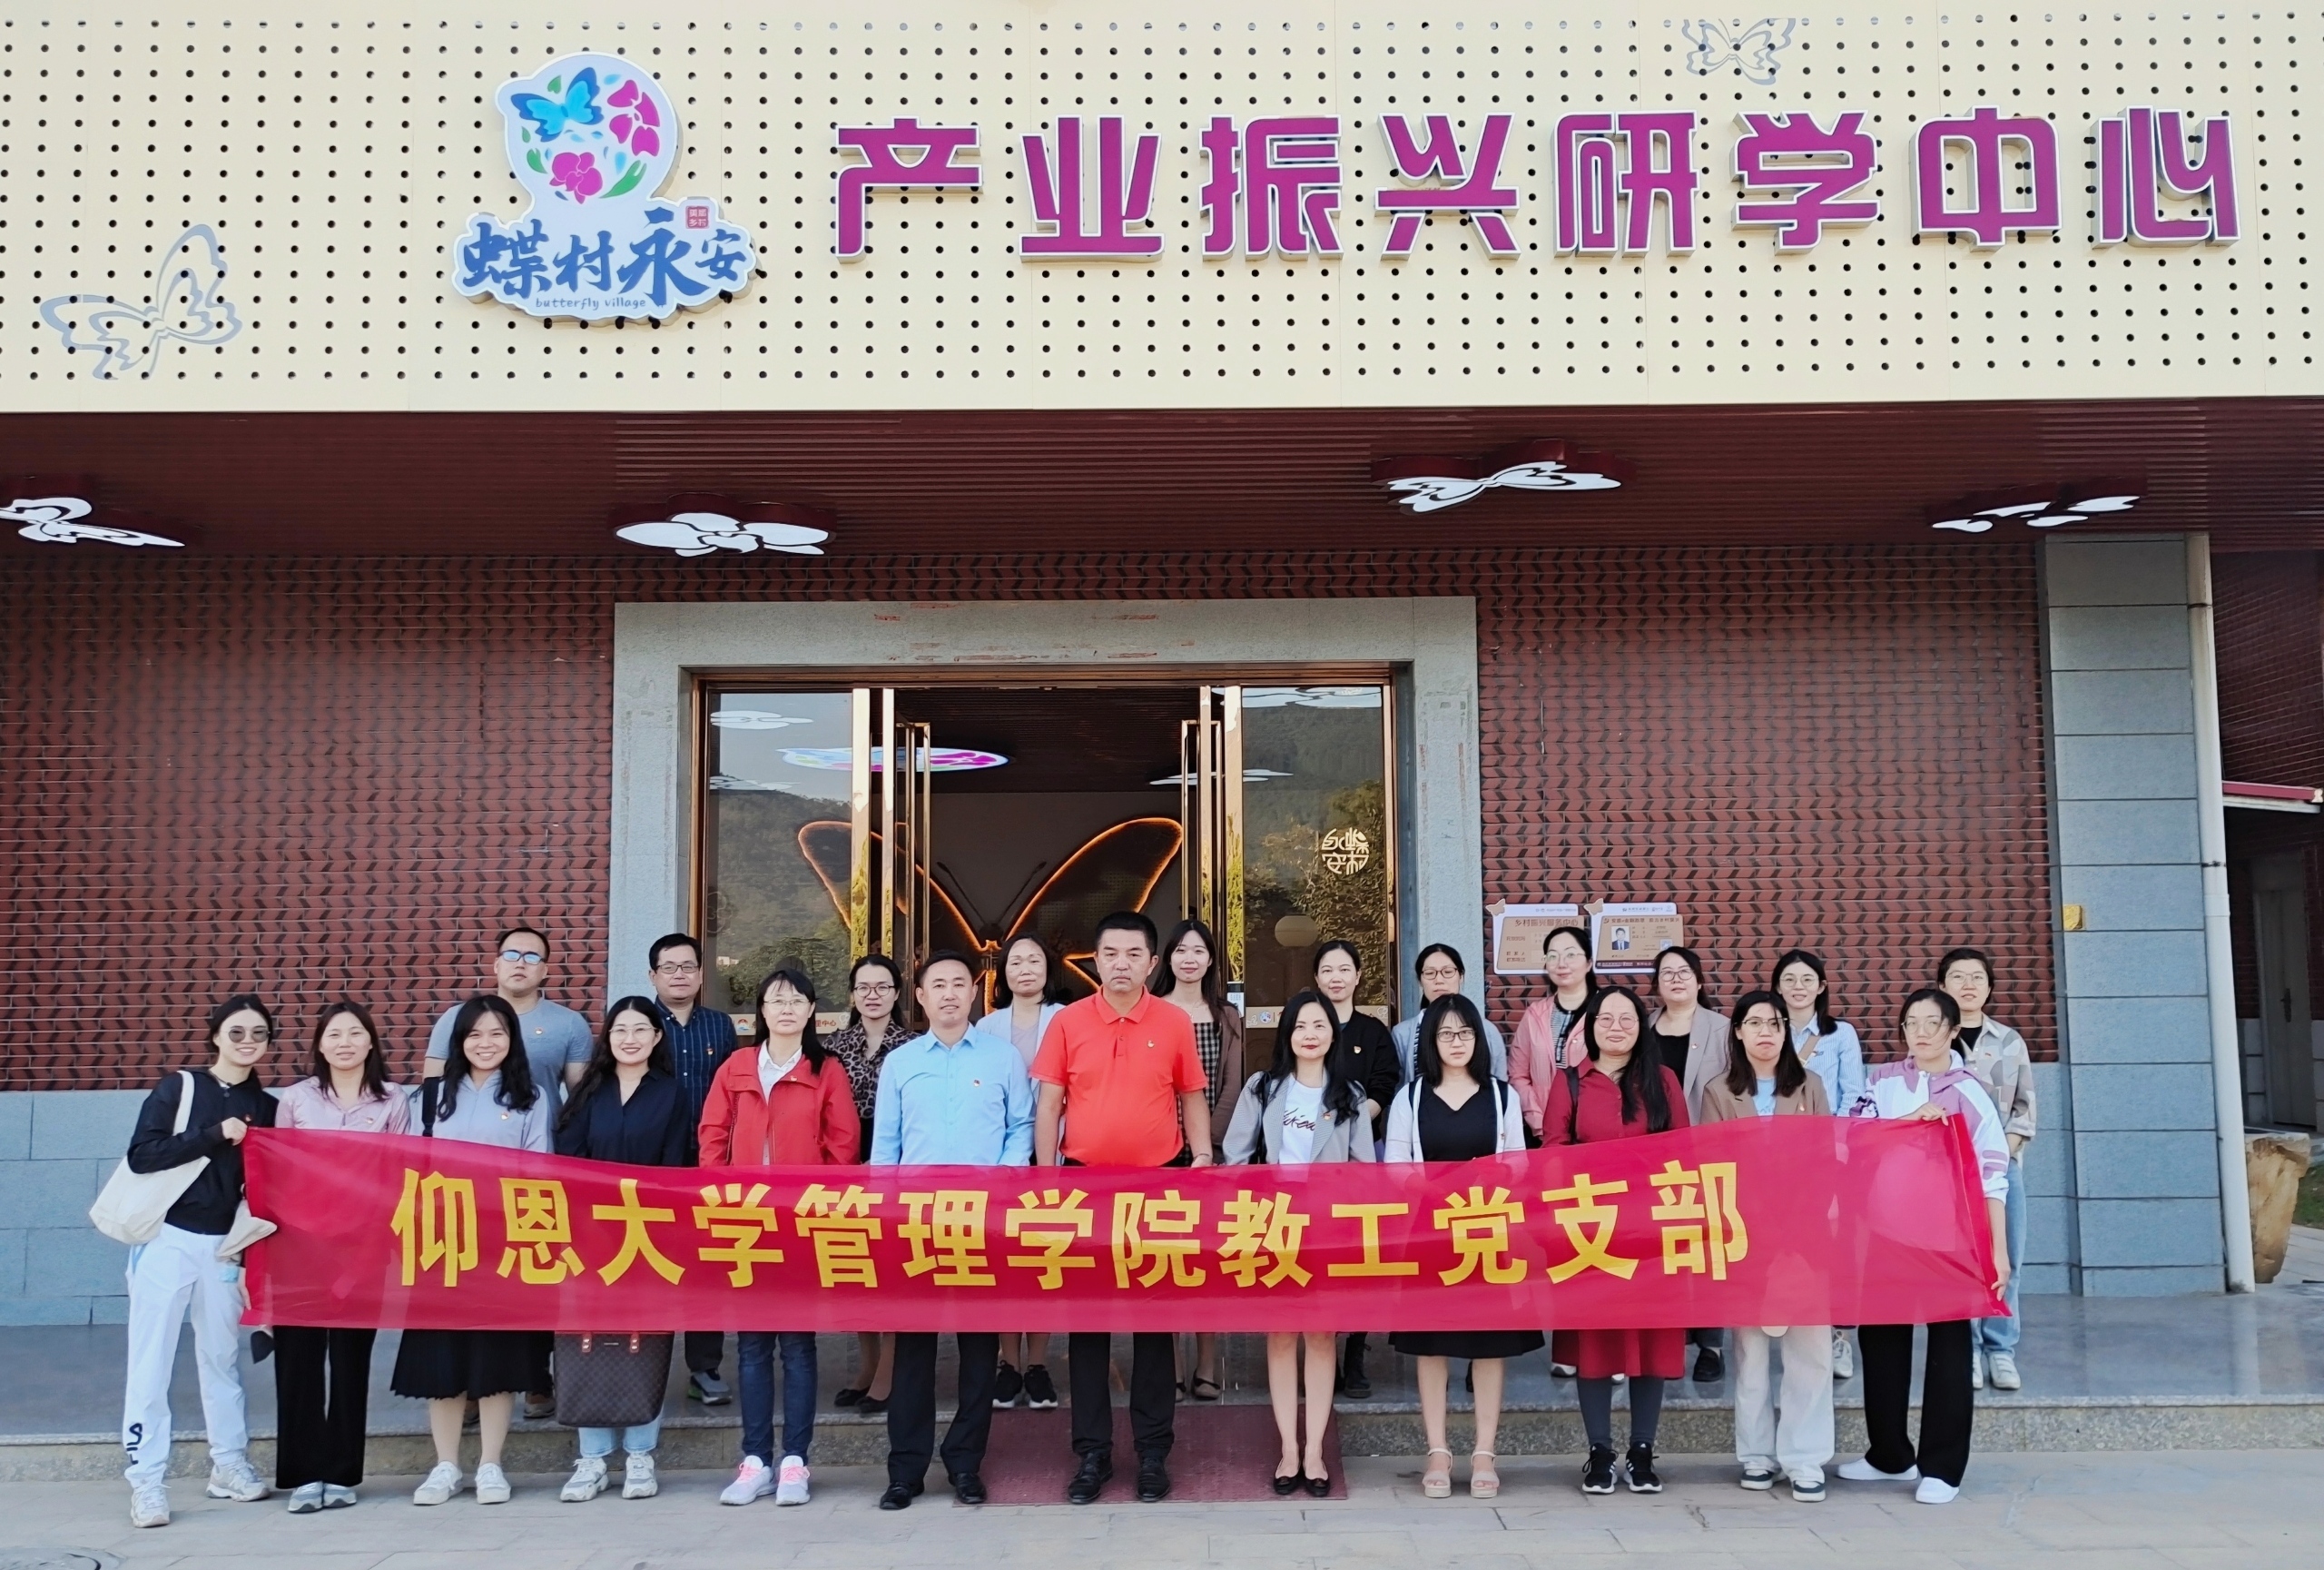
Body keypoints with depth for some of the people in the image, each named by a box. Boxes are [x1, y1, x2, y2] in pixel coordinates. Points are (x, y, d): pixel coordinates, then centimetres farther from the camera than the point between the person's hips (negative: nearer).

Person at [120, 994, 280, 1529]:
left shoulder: (266, 1107, 8)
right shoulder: (178, 1087, -1)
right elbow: (141, 1155, -12)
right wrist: (213, 1135, -17)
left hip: (224, 1246, 3)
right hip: (167, 1239, -3)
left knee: (222, 1357, 10)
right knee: (151, 1360, -2)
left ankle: (230, 1465, 19)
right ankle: (147, 1481, 1)